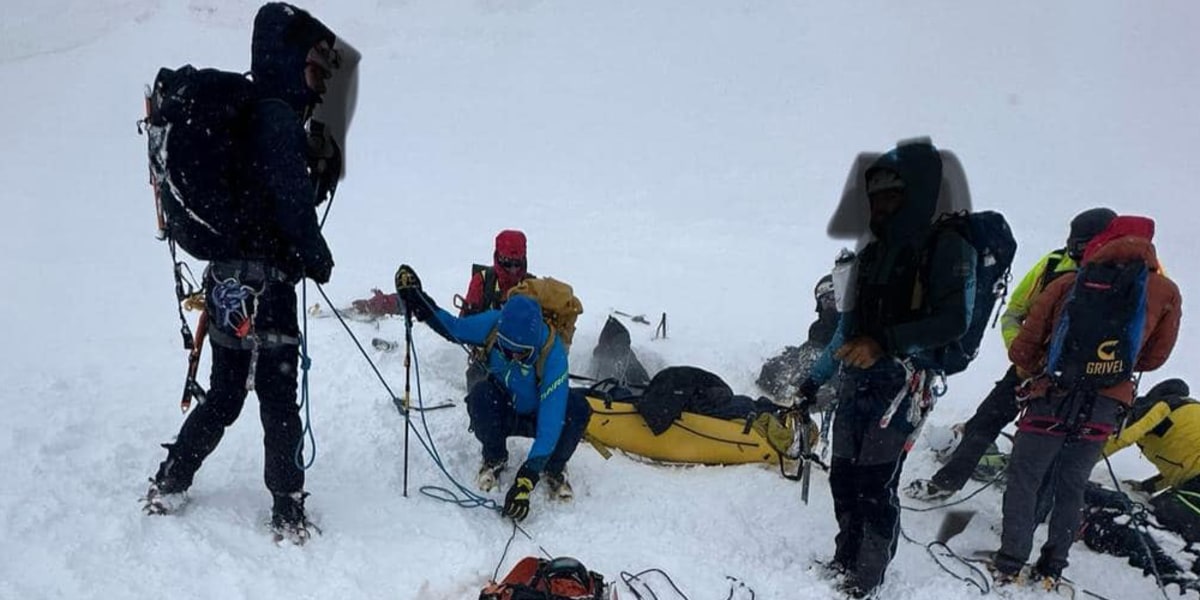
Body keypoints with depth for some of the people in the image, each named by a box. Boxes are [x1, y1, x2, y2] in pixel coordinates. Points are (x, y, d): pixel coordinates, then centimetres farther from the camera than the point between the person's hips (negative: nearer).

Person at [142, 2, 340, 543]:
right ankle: (287, 508, 11)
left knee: (224, 397, 20)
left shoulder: (248, 113, 15)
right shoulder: (278, 117, -12)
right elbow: (292, 202, -16)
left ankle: (168, 484, 29)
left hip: (228, 280, 9)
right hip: (263, 285, -9)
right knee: (280, 404, 1)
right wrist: (319, 258, -4)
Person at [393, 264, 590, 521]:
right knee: (480, 394, -34)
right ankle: (494, 460, -3)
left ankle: (554, 470, -5)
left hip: (536, 418, -2)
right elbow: (453, 327, -1)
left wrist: (527, 477, -45)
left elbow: (550, 423, -38)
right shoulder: (493, 324, -25)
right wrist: (417, 301, -15)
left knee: (577, 406, -34)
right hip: (501, 414, 2)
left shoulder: (553, 355, -34)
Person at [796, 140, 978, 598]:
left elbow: (954, 322, -16)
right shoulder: (873, 252, 17)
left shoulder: (947, 247, -5)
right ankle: (845, 562, 24)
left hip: (901, 384, -7)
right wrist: (816, 379, 23)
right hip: (855, 380, 7)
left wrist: (885, 342, -26)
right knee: (843, 477, 9)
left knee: (876, 485, -8)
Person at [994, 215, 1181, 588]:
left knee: (1023, 481, 11)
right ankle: (1052, 569, 22)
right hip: (1104, 411, 2)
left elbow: (1023, 347, 4)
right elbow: (1154, 358, 15)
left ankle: (1010, 564, 8)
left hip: (1052, 403, -2)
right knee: (1071, 488, 19)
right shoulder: (1166, 293, 3)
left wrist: (1032, 376, 24)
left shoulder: (1068, 284, 0)